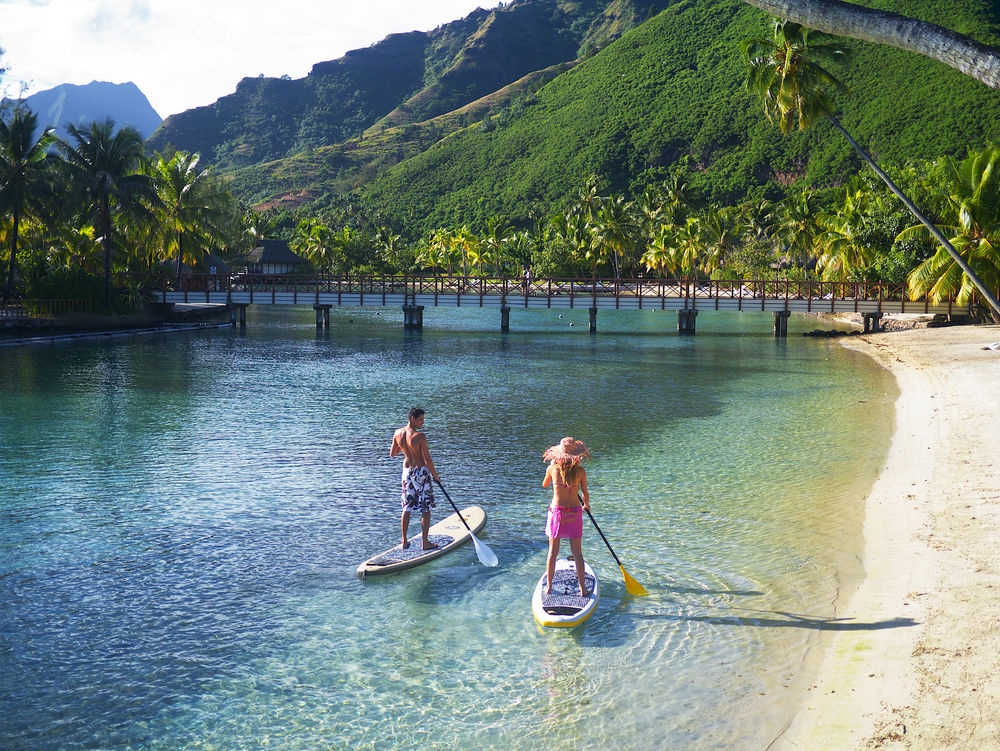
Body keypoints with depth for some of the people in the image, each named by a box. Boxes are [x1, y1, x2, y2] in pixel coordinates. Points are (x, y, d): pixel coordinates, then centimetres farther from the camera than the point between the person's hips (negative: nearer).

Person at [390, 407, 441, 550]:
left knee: (407, 508, 16)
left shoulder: (398, 434, -2)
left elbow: (392, 454, 10)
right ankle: (424, 543, 10)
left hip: (407, 472, 6)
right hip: (421, 472, -6)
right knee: (426, 509, 6)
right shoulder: (420, 437, -21)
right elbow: (427, 460, -18)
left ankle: (404, 542, 20)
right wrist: (435, 475, -4)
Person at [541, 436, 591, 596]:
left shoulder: (552, 468, -8)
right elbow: (585, 494, -1)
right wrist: (586, 505, 20)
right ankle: (583, 589, 15)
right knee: (577, 553, 9)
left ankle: (548, 587, 19)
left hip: (556, 511, 0)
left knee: (553, 552, 12)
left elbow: (545, 484, 12)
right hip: (574, 512, 0)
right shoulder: (580, 471, -8)